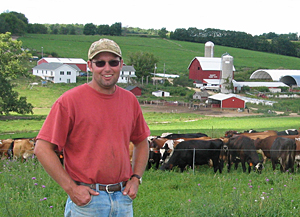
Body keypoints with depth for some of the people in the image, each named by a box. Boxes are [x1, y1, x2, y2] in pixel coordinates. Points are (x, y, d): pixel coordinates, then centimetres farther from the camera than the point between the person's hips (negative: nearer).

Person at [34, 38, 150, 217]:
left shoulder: (130, 100, 8)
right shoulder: (70, 101, -8)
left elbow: (142, 142, 22)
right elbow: (42, 148, -10)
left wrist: (136, 178, 8)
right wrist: (71, 188, -13)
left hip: (123, 198, 5)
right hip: (86, 198, -5)